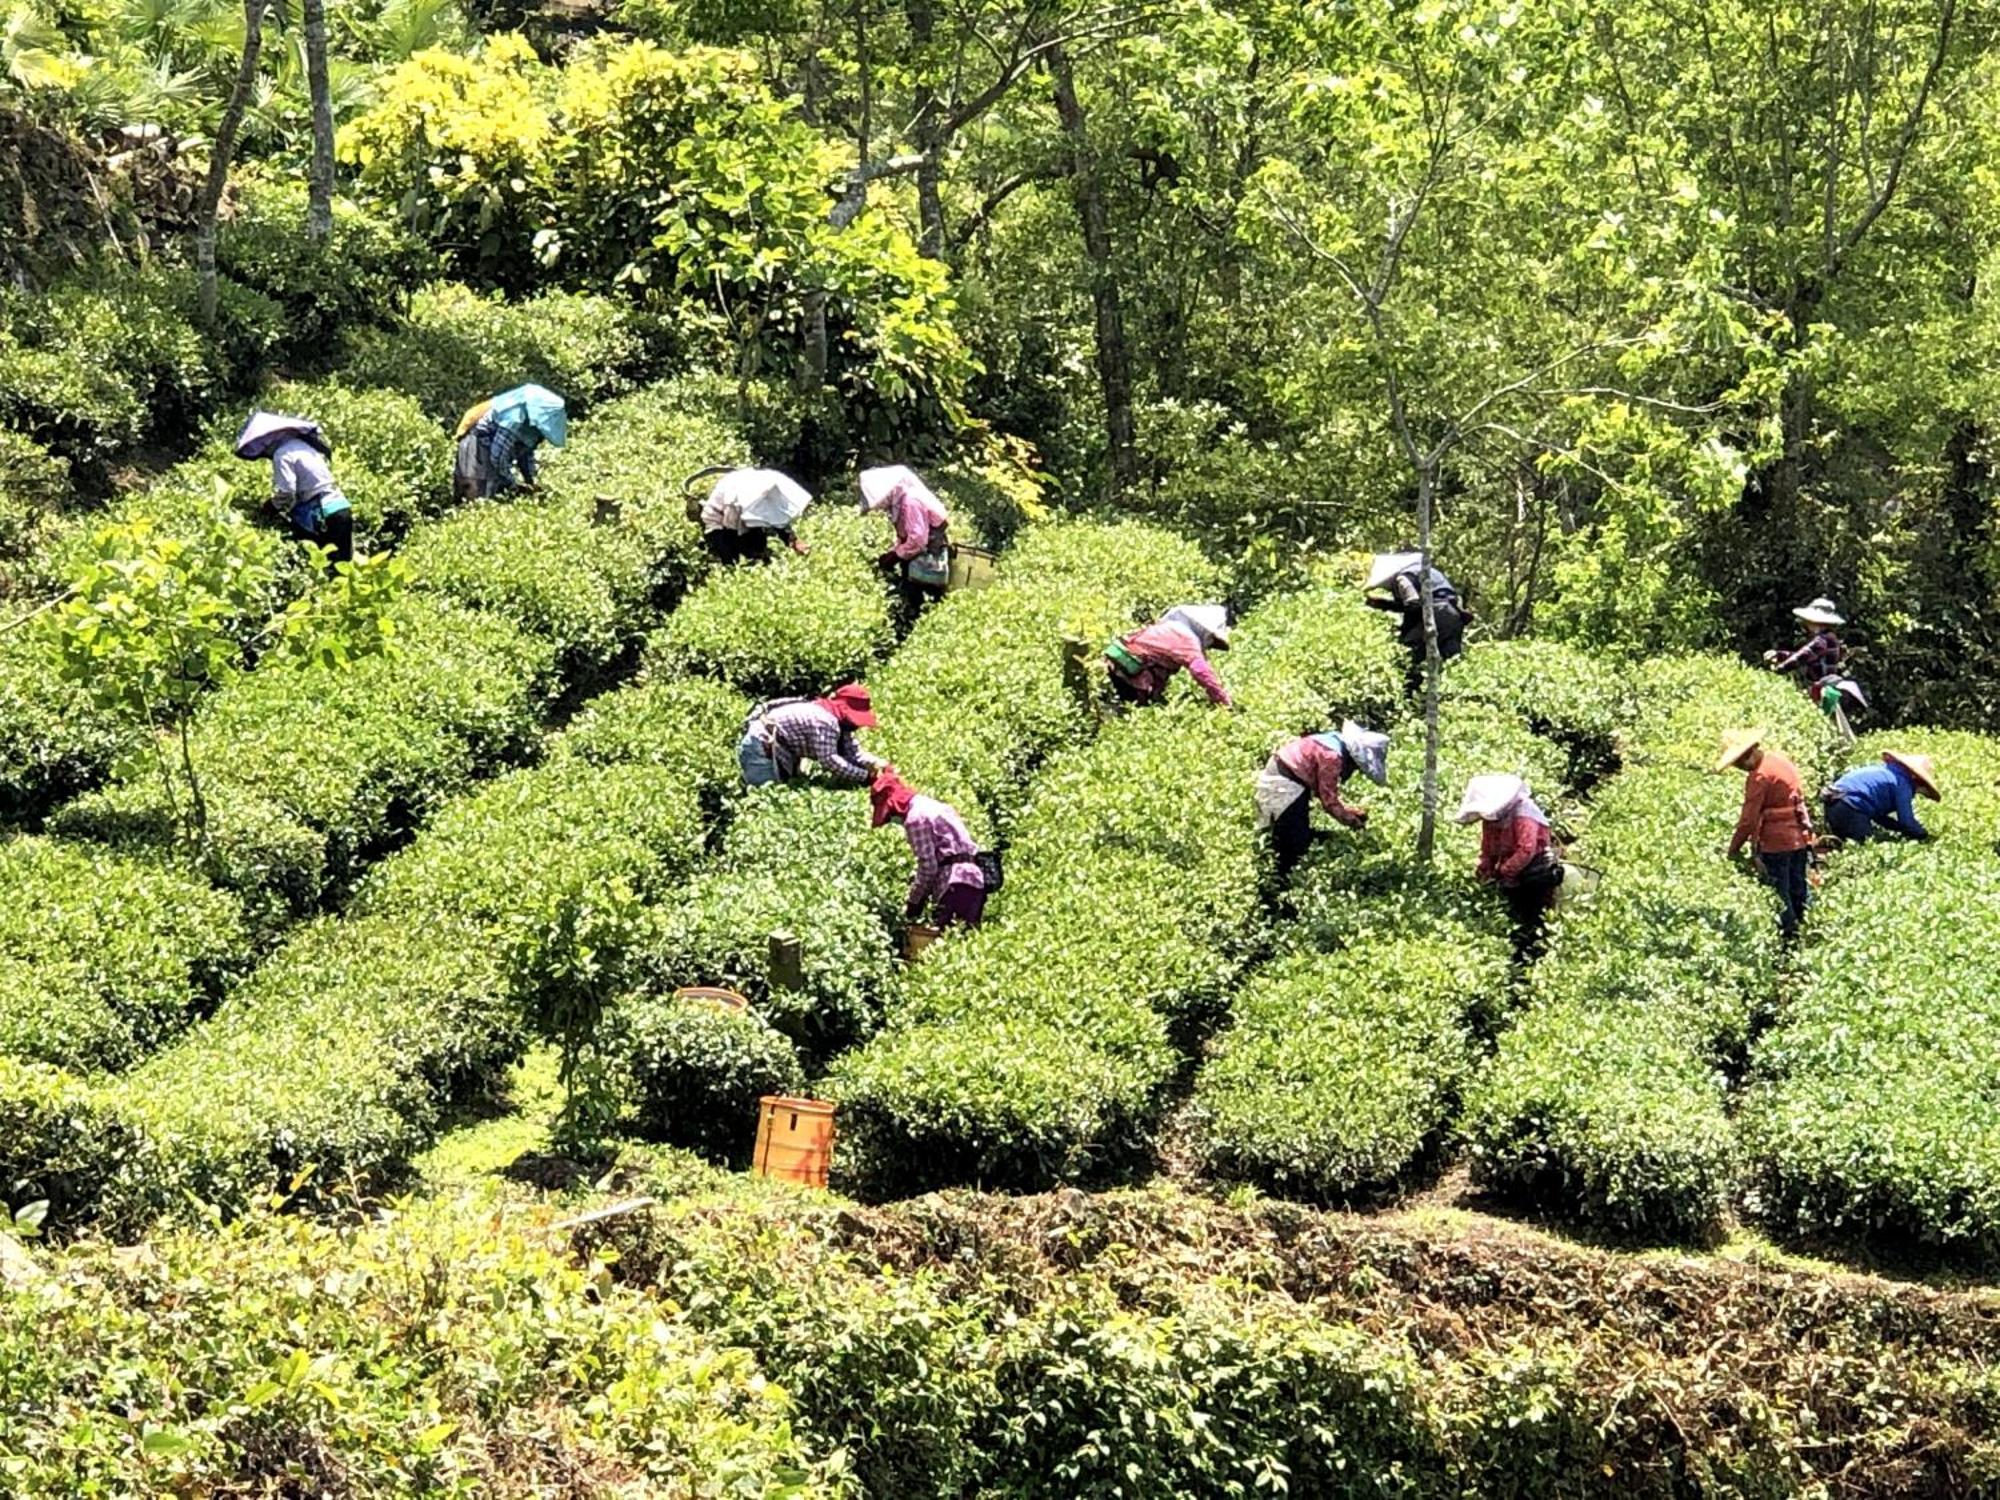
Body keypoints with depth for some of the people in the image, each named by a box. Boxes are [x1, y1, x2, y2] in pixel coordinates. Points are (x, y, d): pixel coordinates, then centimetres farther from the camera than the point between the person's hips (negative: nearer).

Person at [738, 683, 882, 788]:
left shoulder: (837, 721, 6)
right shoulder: (825, 722, -29)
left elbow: (853, 752, 3)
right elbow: (829, 760, -33)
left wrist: (875, 763, -15)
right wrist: (864, 776, -34)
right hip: (760, 748, -11)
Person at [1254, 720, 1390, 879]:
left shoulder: (1337, 746, 6)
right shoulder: (1332, 757, -24)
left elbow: (1327, 794, 13)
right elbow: (1329, 801, -17)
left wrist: (1354, 811, 8)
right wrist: (1352, 820, -5)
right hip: (1282, 784, -10)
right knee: (1296, 842, -6)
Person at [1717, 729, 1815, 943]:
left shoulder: (1759, 776, -17)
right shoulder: (1780, 761, 9)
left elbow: (1749, 818, -16)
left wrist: (1733, 849, -7)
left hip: (1776, 844, -9)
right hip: (1800, 838, 9)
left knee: (1779, 895, 1)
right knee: (1799, 891, 17)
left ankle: (1788, 936, 3)